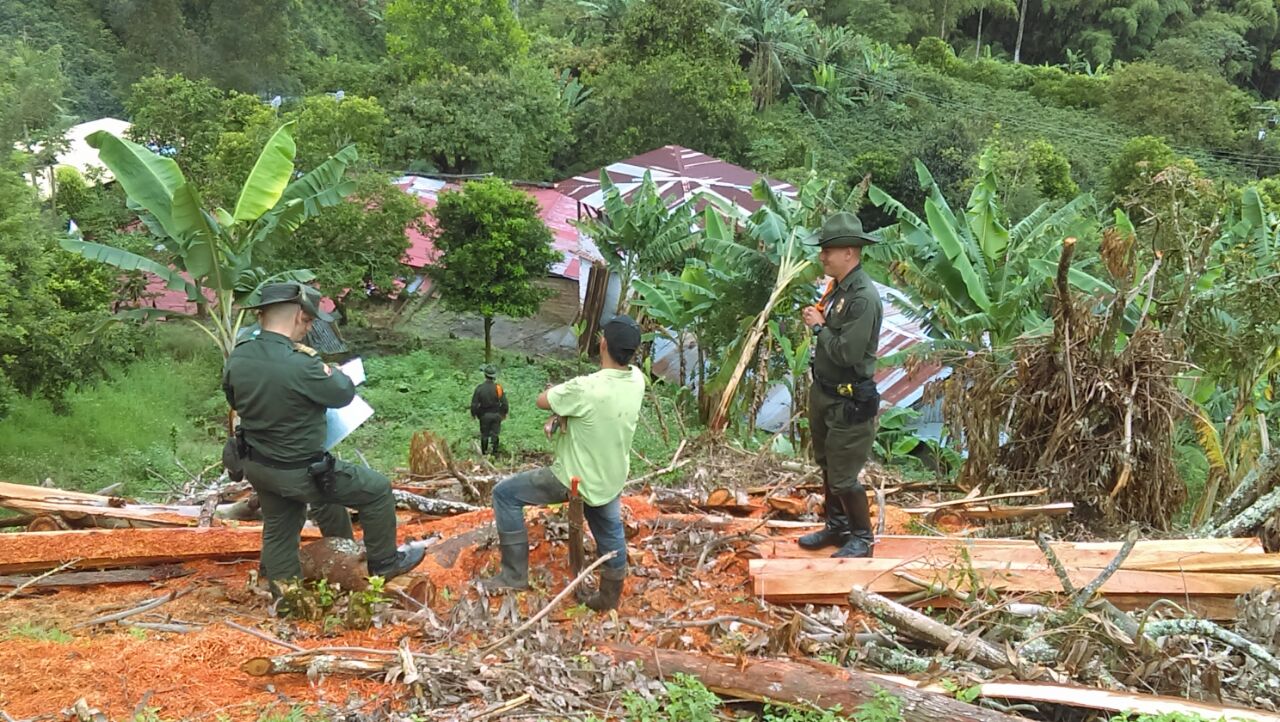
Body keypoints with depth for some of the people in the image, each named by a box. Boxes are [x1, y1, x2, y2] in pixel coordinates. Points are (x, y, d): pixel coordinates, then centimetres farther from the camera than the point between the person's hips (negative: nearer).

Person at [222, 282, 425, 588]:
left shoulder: (237, 357, -8)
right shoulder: (300, 365, -31)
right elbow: (344, 393, -13)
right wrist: (324, 368, 4)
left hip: (257, 468, 7)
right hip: (300, 473, -7)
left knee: (278, 531, 27)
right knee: (378, 490, 11)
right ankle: (384, 562, 27)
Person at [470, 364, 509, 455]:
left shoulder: (480, 388, -14)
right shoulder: (498, 387, -12)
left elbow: (474, 403, -10)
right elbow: (504, 402, -7)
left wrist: (473, 414, 8)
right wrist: (504, 413, 10)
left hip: (484, 415, 0)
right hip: (496, 414, 0)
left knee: (484, 435, 13)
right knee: (495, 434, 10)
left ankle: (484, 453, 21)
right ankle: (494, 452, 6)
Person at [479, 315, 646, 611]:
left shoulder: (585, 388, -33)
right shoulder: (637, 380, -13)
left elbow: (542, 400, -14)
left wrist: (561, 391, 5)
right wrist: (562, 414, -10)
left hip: (575, 481, -6)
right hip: (611, 480, 6)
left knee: (505, 493, 5)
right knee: (610, 534, 28)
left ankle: (515, 573, 10)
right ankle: (609, 597, 46)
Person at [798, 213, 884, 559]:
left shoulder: (864, 297, -24)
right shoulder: (837, 288, 5)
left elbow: (847, 353, -28)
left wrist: (819, 327, -15)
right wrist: (817, 320, -1)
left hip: (849, 401, -9)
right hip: (824, 391, 9)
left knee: (843, 477, 0)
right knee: (827, 466, 21)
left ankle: (862, 538, 18)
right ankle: (836, 526, 37)